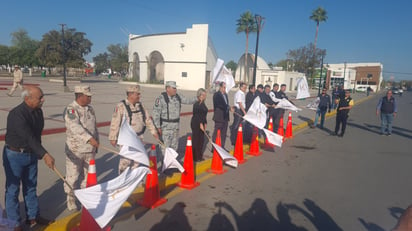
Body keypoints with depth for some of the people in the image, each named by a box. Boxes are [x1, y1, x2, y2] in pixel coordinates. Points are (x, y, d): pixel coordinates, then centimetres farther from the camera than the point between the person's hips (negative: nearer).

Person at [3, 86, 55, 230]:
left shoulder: (38, 111, 0)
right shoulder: (17, 114, -24)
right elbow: (28, 137, -31)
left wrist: (39, 154, 13)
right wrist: (44, 154, -36)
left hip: (31, 154, 7)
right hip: (14, 155, -7)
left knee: (31, 187, 16)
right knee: (13, 189, 6)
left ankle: (33, 217, 30)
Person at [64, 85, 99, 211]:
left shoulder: (90, 108, 7)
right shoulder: (70, 109, -15)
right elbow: (75, 127, -31)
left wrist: (96, 142, 16)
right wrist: (90, 138, -40)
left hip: (90, 149, 6)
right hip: (75, 149, -6)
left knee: (88, 174, 16)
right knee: (72, 176, 7)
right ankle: (71, 198, 26)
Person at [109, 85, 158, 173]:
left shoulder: (140, 105, 6)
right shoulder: (121, 106, -15)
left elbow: (147, 119, 12)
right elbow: (115, 122, -15)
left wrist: (154, 131, 10)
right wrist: (113, 138, -14)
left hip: (139, 137, 7)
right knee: (126, 159, -3)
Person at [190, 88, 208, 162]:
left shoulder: (203, 104, 13)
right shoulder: (196, 104, -15)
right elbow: (197, 115, -19)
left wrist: (205, 123, 13)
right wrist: (200, 124, -20)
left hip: (201, 123, 9)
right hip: (196, 124, -9)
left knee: (201, 140, 12)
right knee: (196, 140, -1)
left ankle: (199, 156, 22)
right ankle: (195, 157, 9)